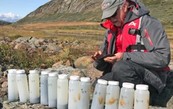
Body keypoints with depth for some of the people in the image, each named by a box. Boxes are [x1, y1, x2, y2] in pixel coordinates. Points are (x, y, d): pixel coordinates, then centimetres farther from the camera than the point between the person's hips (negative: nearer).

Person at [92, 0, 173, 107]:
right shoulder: (111, 30, 11)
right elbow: (103, 66, 17)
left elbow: (163, 57, -21)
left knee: (121, 68, -31)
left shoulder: (147, 22, -10)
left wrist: (125, 57, -22)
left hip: (153, 84, -6)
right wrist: (100, 59, -8)